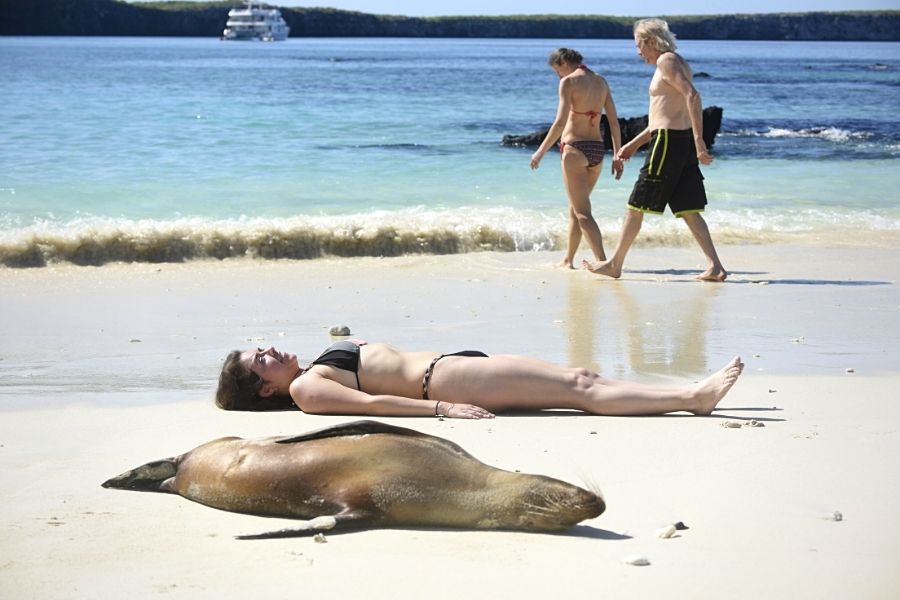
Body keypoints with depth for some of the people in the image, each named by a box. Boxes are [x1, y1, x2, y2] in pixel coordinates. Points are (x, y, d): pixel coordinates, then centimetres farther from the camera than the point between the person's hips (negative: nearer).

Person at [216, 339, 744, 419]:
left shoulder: (319, 367, 22)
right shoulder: (305, 389, -6)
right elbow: (369, 402, -17)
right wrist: (442, 407, -26)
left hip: (447, 363, 9)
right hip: (442, 378, -9)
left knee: (580, 378, -1)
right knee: (579, 389, -14)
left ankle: (692, 394, -3)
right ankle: (693, 398, -15)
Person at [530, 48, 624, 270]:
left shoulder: (569, 82, -8)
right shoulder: (601, 82, 11)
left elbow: (560, 122, -16)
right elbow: (614, 121, 8)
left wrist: (540, 152, -10)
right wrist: (618, 155, 11)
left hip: (575, 148, -7)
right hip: (597, 150, 7)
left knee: (582, 212, -5)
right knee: (575, 208, 20)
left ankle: (602, 261, -17)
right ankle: (568, 259, 28)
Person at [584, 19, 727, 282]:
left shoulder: (666, 61, -8)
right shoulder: (678, 64, 22)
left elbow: (692, 95, -22)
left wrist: (699, 140, -28)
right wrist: (633, 144, 29)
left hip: (668, 141, -9)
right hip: (683, 141, 9)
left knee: (636, 206, 1)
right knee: (688, 210, 6)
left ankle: (614, 264, 9)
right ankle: (715, 266, -2)